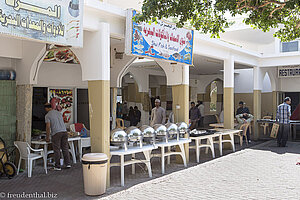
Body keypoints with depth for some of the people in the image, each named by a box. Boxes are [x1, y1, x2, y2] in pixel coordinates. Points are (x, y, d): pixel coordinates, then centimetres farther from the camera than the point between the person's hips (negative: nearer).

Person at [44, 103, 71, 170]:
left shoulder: (47, 115, -1)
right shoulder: (59, 113, 18)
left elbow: (48, 127, -7)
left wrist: (47, 138, -1)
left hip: (56, 133, -5)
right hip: (64, 131, 5)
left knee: (57, 150, 2)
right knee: (65, 148, 12)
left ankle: (58, 166, 7)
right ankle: (68, 163, 15)